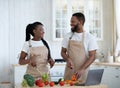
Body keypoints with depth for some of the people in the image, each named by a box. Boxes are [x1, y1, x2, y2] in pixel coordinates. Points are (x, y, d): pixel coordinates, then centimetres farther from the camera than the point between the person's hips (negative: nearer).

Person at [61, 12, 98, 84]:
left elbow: (92, 56, -8)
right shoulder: (68, 36, 6)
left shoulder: (90, 37, -5)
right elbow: (63, 52, 11)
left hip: (82, 72, -3)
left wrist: (82, 69, -20)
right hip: (69, 71, 3)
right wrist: (68, 59, -11)